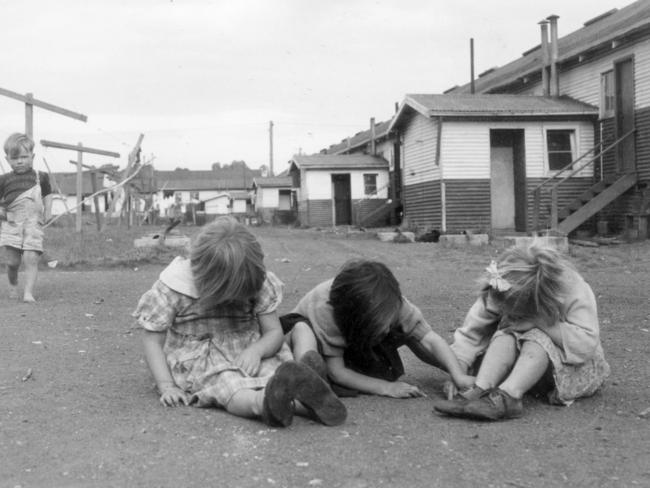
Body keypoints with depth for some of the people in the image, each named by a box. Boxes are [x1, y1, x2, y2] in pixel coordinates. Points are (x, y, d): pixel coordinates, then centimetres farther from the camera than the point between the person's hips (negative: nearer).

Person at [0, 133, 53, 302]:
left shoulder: (41, 177, 8)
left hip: (33, 225, 0)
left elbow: (48, 194, 20)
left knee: (31, 258, -11)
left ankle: (28, 292, -7)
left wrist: (48, 211, 9)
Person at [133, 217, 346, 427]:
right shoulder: (172, 288, -13)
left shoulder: (257, 282, -7)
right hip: (199, 362, -3)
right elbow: (153, 340, -4)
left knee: (275, 372, -30)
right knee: (232, 390, -36)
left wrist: (255, 350, -25)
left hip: (248, 356, 4)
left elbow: (274, 332, -2)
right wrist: (166, 386, -14)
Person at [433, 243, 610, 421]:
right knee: (507, 335, -28)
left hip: (575, 367, -3)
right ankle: (480, 392, -44)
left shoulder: (575, 291, -27)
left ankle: (506, 398, -50)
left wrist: (538, 322, -36)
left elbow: (586, 343, -33)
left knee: (537, 338, -34)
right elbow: (470, 334, -17)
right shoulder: (498, 294, -19)